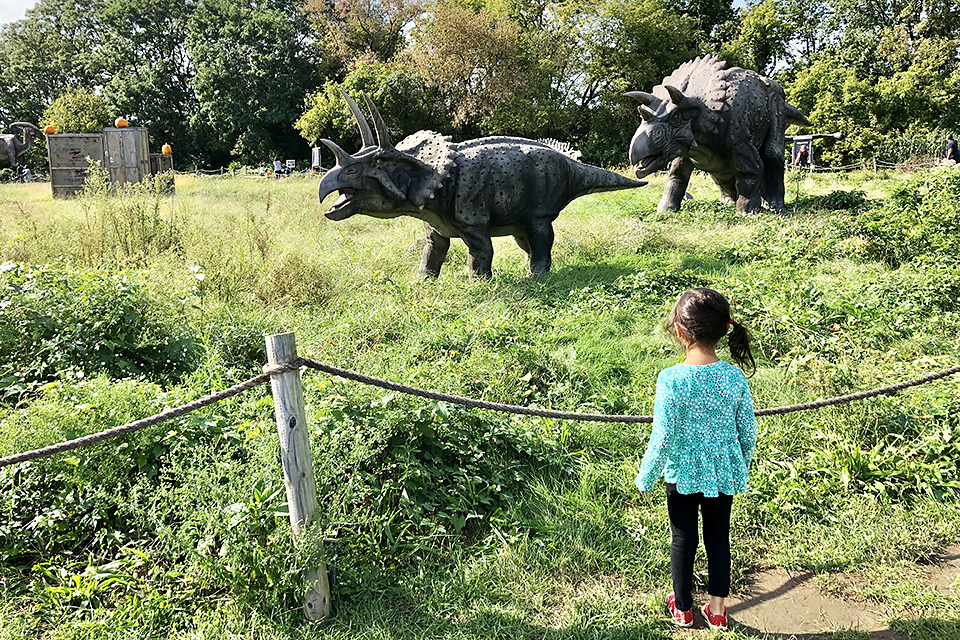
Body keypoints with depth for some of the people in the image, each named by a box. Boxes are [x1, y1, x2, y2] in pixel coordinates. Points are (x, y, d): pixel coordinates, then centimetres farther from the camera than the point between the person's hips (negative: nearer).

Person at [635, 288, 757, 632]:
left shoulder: (671, 379, -25)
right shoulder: (734, 377, -13)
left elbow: (662, 439, -20)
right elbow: (748, 432, -3)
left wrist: (645, 478, -4)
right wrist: (741, 469, 15)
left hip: (683, 474, -3)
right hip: (724, 474, 3)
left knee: (683, 540, 17)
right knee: (718, 538, 20)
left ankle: (683, 608, 36)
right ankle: (717, 611, 35)